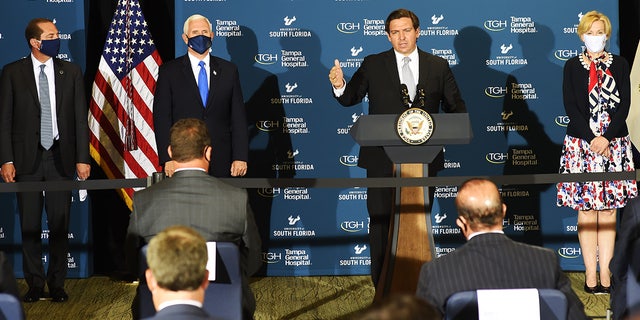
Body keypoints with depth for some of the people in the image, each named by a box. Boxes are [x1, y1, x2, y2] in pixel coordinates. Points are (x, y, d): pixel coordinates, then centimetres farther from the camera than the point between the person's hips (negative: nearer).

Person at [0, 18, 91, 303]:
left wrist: (82, 158, -1)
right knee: (29, 226, 4)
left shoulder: (71, 72, 5)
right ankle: (34, 284, 14)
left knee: (60, 225, 4)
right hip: (27, 159, -1)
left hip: (61, 158, 1)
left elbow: (80, 118, 5)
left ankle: (57, 284, 13)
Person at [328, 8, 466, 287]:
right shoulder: (373, 65, 3)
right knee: (381, 222, 3)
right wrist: (339, 86, -21)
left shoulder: (438, 66, 6)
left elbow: (455, 106, 8)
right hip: (382, 159, -1)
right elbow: (350, 98, 2)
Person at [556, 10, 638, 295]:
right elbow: (571, 106, -2)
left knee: (608, 210, 1)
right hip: (581, 142, -1)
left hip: (614, 143, 1)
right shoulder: (572, 66, 5)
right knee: (586, 211, -2)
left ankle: (606, 274, 2)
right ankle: (591, 275, 0)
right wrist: (592, 138, -13)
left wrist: (607, 138, -12)